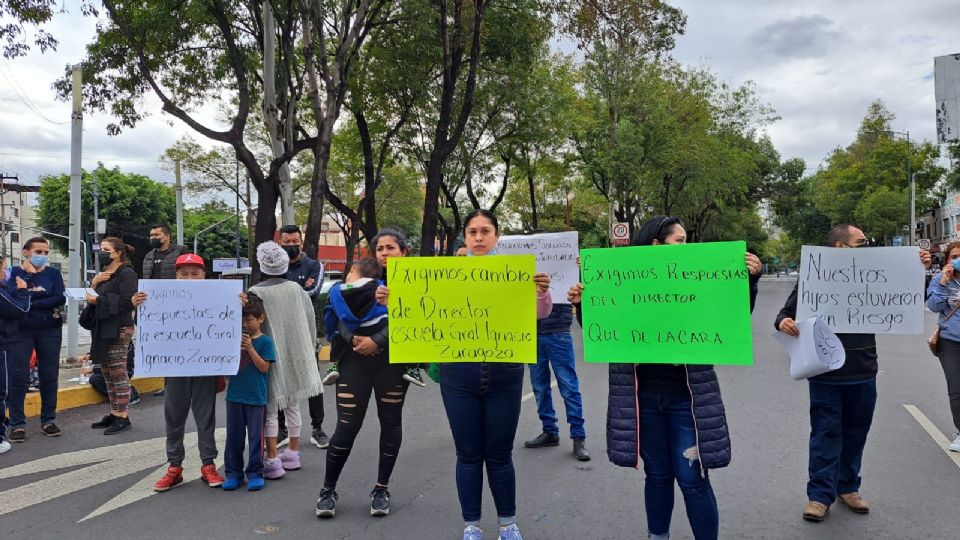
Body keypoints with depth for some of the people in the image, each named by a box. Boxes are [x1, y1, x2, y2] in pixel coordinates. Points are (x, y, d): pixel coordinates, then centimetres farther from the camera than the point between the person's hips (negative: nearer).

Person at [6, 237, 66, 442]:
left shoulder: (53, 273, 4)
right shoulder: (14, 273, 2)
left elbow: (61, 299, -10)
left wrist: (31, 303, -15)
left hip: (50, 330, 1)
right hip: (21, 331, -1)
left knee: (49, 375, 5)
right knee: (18, 377, -2)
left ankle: (48, 420, 17)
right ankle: (17, 424, 7)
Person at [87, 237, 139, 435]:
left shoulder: (126, 274, -11)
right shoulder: (104, 273, 19)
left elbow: (128, 301, -20)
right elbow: (93, 295, 16)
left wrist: (99, 300, -18)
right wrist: (95, 282, -2)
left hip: (118, 330, -9)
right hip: (102, 329, 9)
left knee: (119, 374, -5)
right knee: (108, 374, 13)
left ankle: (123, 417, 1)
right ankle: (114, 413, 21)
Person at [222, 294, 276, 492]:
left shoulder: (265, 341, -5)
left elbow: (264, 367, -11)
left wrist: (250, 348, -19)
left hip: (256, 397, -4)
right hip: (234, 395, 4)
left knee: (255, 436, 3)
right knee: (233, 435, 10)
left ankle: (255, 473, 13)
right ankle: (233, 472, 20)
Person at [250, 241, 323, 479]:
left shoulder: (255, 292, -13)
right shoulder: (296, 289, 0)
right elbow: (311, 322, 5)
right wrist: (309, 352, 17)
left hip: (271, 358, -4)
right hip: (297, 357, 4)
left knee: (270, 409, 3)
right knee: (292, 406, 17)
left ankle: (272, 460, 1)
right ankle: (293, 452, 27)